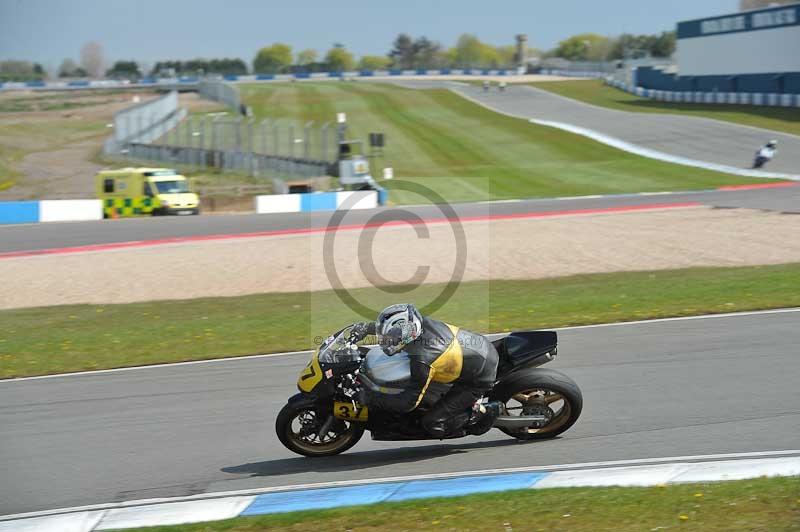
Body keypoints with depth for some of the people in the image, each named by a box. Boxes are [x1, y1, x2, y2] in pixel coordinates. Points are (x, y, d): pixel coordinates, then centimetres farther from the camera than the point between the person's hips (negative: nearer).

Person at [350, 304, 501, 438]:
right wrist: (367, 327, 1)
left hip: (480, 378, -8)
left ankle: (482, 412, 5)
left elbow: (409, 403, -23)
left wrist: (371, 398, -17)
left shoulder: (422, 361, -32)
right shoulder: (423, 322, -12)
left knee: (433, 425, -7)